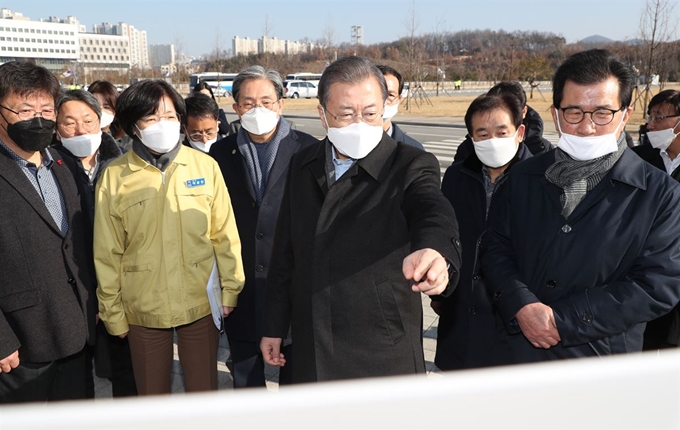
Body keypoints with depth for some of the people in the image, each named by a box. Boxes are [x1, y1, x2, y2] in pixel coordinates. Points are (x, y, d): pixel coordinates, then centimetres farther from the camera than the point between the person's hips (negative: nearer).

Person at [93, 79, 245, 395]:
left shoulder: (205, 165, -4)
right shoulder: (114, 176, -5)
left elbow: (224, 234, 1)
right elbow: (107, 253, 1)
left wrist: (230, 288, 2)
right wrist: (112, 312, 4)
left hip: (201, 302, 0)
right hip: (143, 309, 0)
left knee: (204, 393, 14)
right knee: (152, 395, 17)